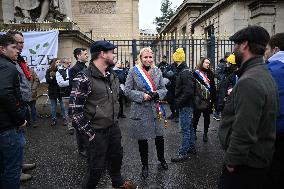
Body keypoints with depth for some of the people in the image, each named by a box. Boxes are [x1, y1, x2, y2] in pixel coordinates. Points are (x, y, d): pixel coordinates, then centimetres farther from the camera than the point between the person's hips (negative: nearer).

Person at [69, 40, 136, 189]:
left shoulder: (112, 76, 5)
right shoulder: (84, 78, -19)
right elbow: (75, 110, -19)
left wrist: (115, 120, 16)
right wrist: (89, 133, -16)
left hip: (114, 128, 7)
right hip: (97, 132, -7)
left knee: (117, 157, 24)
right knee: (96, 168, 7)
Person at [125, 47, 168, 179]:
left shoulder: (157, 71, 6)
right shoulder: (134, 71, -4)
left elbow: (163, 89, 8)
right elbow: (128, 91, -5)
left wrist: (156, 94, -13)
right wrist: (142, 96, -18)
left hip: (156, 110, 3)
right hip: (140, 111, -3)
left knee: (159, 136, 12)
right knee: (142, 139, 8)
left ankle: (161, 159, 39)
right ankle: (144, 165, 29)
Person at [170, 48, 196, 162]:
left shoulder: (185, 73, -19)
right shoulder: (184, 71, 14)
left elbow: (188, 92, -26)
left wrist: (179, 102, -19)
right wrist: (178, 101, 13)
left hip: (185, 106, -11)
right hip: (186, 105, 11)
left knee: (185, 129, -4)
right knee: (189, 127, 19)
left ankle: (183, 153, 4)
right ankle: (191, 148, 32)